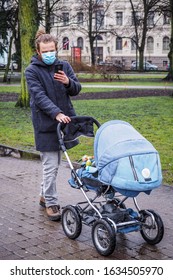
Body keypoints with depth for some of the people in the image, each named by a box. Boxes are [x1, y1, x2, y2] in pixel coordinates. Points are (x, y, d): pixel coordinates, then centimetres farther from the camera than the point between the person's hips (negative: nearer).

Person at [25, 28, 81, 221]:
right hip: (45, 124, -5)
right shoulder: (32, 71, -6)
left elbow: (76, 90, 8)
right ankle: (51, 203, 7)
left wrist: (68, 82, -15)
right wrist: (57, 114, -29)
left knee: (55, 163, 15)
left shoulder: (64, 66, 8)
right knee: (50, 166, -4)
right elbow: (39, 96, -17)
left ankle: (44, 195, 31)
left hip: (63, 121, 5)